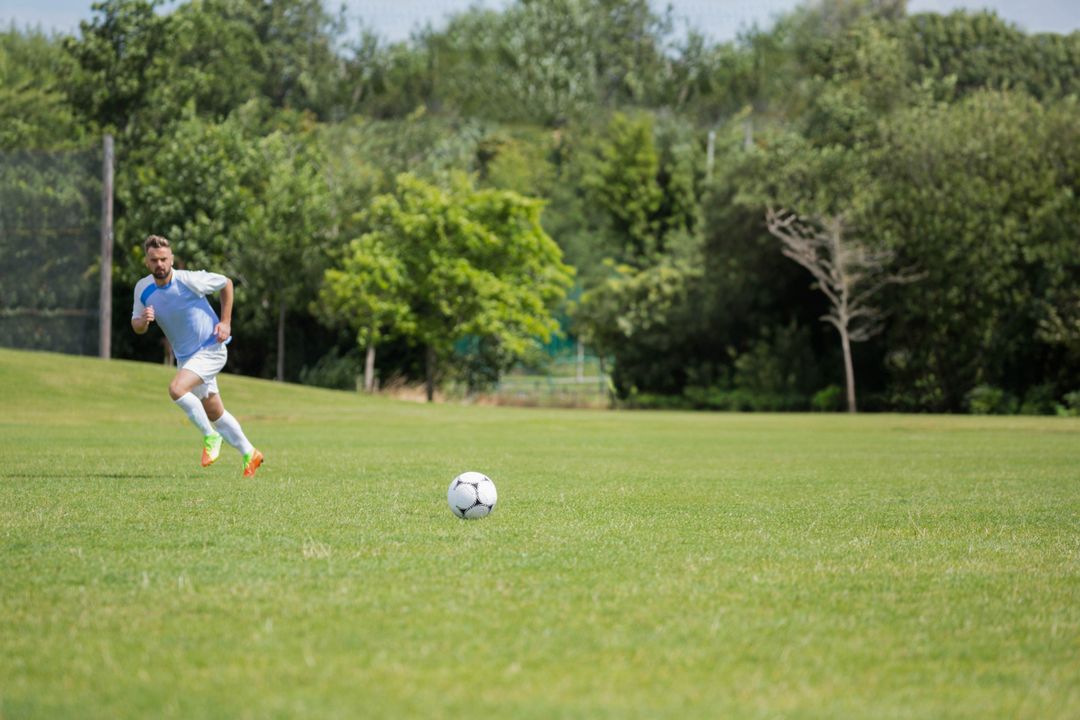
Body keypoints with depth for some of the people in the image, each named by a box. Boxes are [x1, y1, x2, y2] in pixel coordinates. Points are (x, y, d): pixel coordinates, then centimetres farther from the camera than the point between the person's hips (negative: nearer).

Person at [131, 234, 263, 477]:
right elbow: (137, 326, 3)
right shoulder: (143, 288, -7)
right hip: (184, 356, 7)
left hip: (210, 350, -7)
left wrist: (225, 322, -8)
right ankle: (249, 454, 30)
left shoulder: (189, 280, -21)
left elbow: (226, 283, -5)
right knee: (214, 413, 13)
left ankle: (211, 436, -8)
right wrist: (143, 321, -22)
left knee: (177, 389, -27)